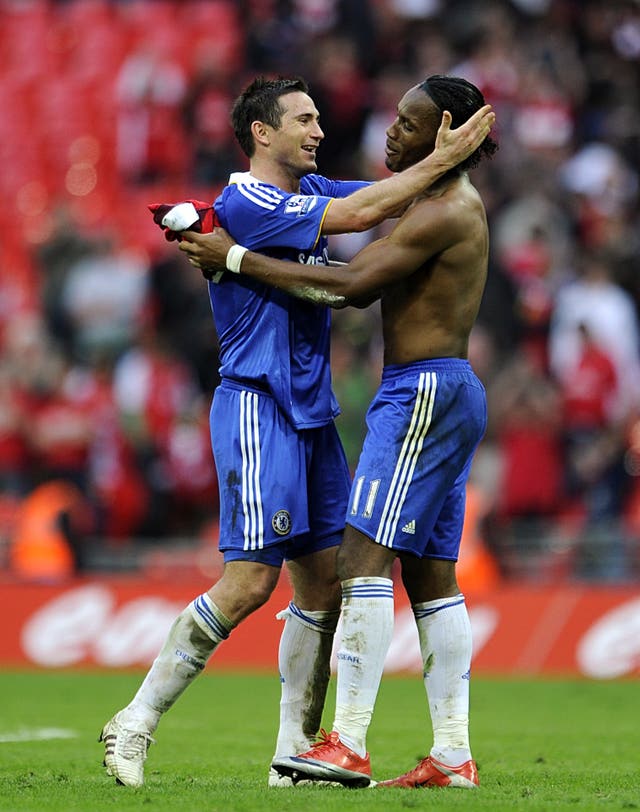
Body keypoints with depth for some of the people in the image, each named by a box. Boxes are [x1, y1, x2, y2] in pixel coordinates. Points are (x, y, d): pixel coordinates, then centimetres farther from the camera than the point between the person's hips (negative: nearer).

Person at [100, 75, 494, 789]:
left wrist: (451, 155, -1)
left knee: (324, 582, 4)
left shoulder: (308, 191, 15)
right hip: (258, 408, -9)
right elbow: (361, 213, -18)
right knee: (250, 581, -13)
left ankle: (294, 753, 8)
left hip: (312, 412, 9)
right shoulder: (242, 203, -13)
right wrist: (442, 159, -13)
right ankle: (136, 722, -5)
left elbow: (388, 195, 16)